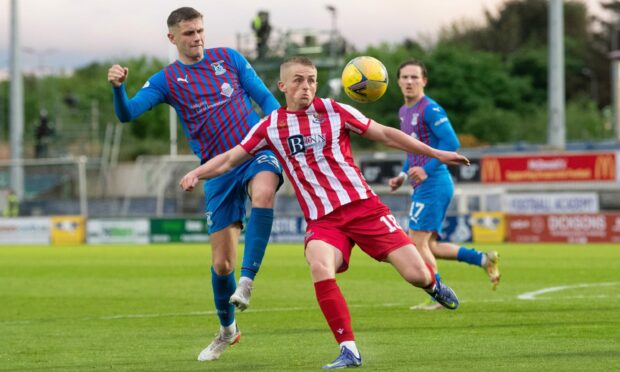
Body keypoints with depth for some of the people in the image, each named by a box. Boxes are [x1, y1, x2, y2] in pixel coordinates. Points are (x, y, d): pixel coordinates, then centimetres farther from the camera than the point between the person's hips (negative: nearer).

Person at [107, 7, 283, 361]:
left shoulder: (229, 58, 7)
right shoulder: (166, 80, 5)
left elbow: (265, 98, 8)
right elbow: (127, 113, -8)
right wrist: (118, 86, -29)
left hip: (256, 151, -1)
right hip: (218, 170, 1)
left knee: (263, 192, -39)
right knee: (221, 262, 2)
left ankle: (247, 281, -31)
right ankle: (227, 330, 28)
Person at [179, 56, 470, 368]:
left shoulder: (334, 111, 2)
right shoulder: (271, 127, 4)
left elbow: (386, 135, 8)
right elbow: (230, 159, 7)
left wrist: (435, 154, 9)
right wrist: (197, 173, -12)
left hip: (363, 206, 0)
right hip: (322, 220, 0)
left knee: (416, 275, -9)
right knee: (320, 267, -33)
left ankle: (432, 283, 33)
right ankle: (349, 351, -23)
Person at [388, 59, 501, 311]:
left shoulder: (430, 110, -12)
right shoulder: (404, 111, 17)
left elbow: (451, 143, -20)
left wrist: (426, 170, -24)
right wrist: (402, 176, 16)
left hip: (433, 184, -10)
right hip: (422, 186, 10)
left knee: (417, 243, -9)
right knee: (428, 247, 9)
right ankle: (484, 259, 15)